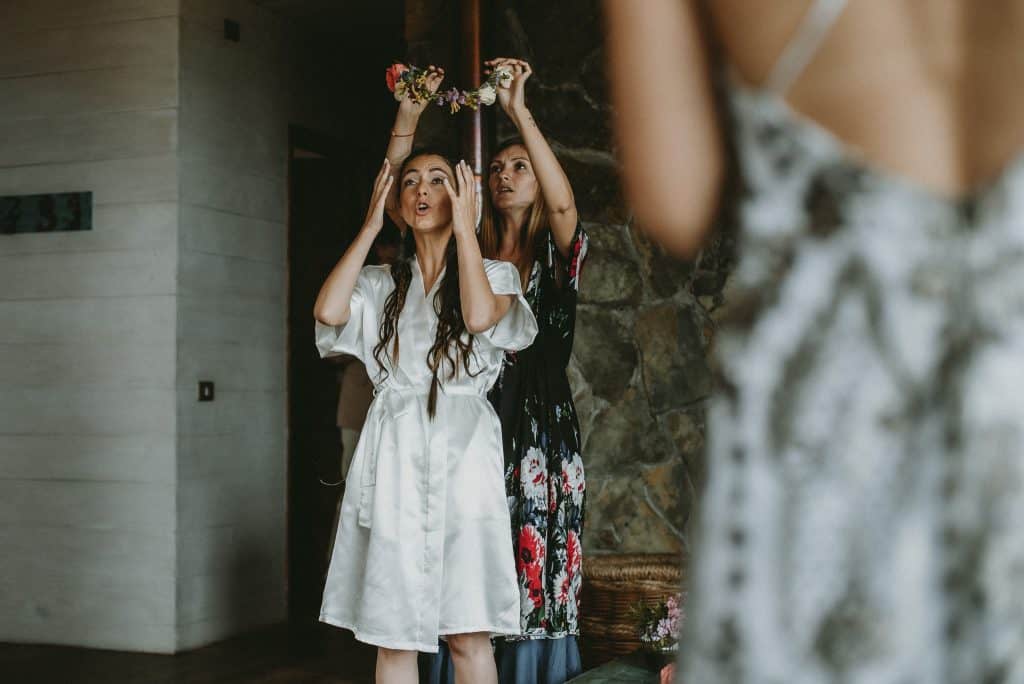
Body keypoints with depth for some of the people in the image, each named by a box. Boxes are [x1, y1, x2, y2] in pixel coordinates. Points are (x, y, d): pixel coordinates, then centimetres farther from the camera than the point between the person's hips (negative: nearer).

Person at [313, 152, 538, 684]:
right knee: (392, 636, 1)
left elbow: (480, 316, -12)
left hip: (462, 450, -2)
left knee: (467, 635, -6)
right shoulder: (382, 283, 17)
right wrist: (370, 227, 5)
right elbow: (328, 310, -4)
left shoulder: (495, 273, 12)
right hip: (393, 455, 2)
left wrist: (464, 227, -2)